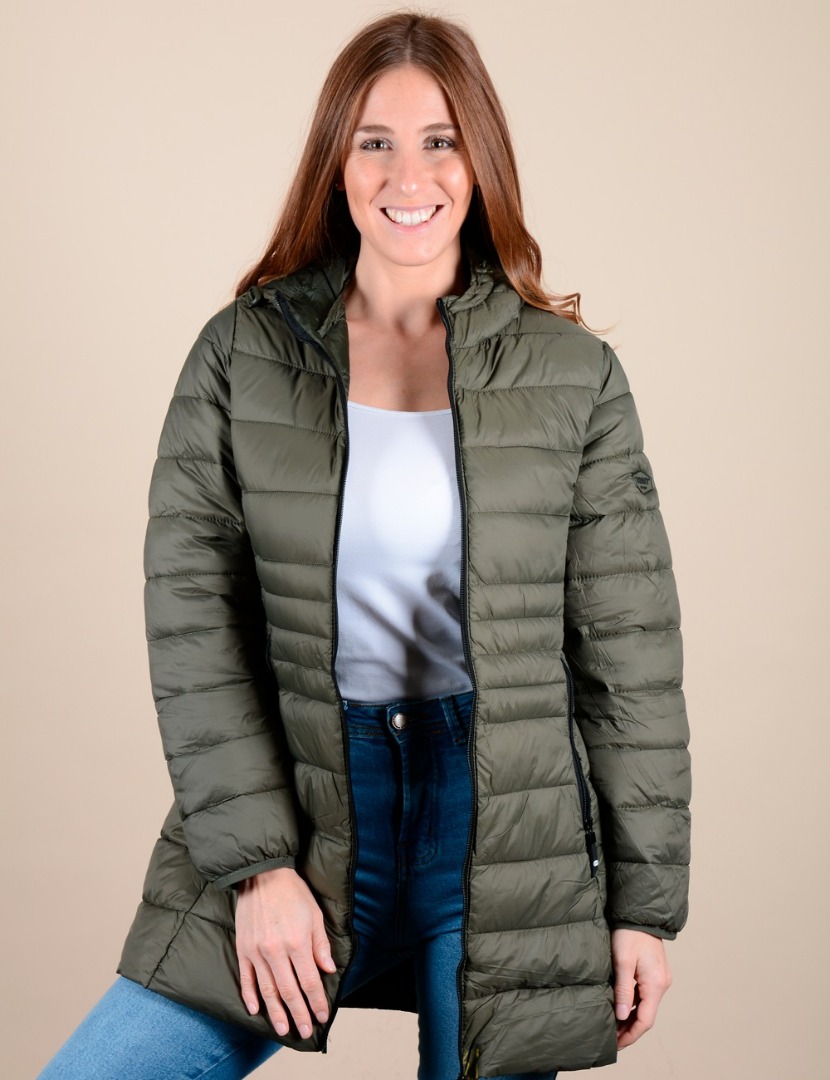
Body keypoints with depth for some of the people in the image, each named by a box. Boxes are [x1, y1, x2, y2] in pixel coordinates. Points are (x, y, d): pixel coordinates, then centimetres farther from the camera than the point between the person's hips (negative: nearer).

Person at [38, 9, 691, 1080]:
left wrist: (645, 901, 3)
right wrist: (255, 862, -10)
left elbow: (630, 651, 3)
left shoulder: (571, 372, 2)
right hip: (294, 802, 0)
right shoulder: (241, 352, 2)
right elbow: (190, 614, -3)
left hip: (508, 821, 0)